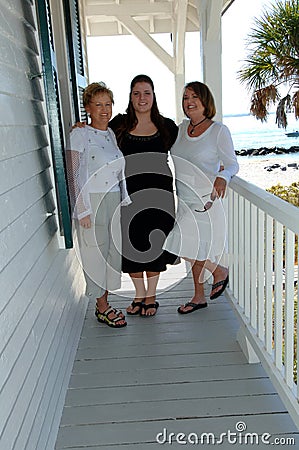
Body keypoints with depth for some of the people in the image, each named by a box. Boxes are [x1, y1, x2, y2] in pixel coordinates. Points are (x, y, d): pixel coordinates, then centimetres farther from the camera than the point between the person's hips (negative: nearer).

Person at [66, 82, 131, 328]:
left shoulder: (113, 134, 12)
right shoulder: (79, 135, -7)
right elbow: (74, 176, -11)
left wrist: (125, 202, 14)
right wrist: (82, 211, -15)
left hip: (115, 201, 7)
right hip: (92, 203, -7)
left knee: (113, 250, 10)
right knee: (96, 252, 1)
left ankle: (105, 301, 25)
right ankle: (102, 308, 16)